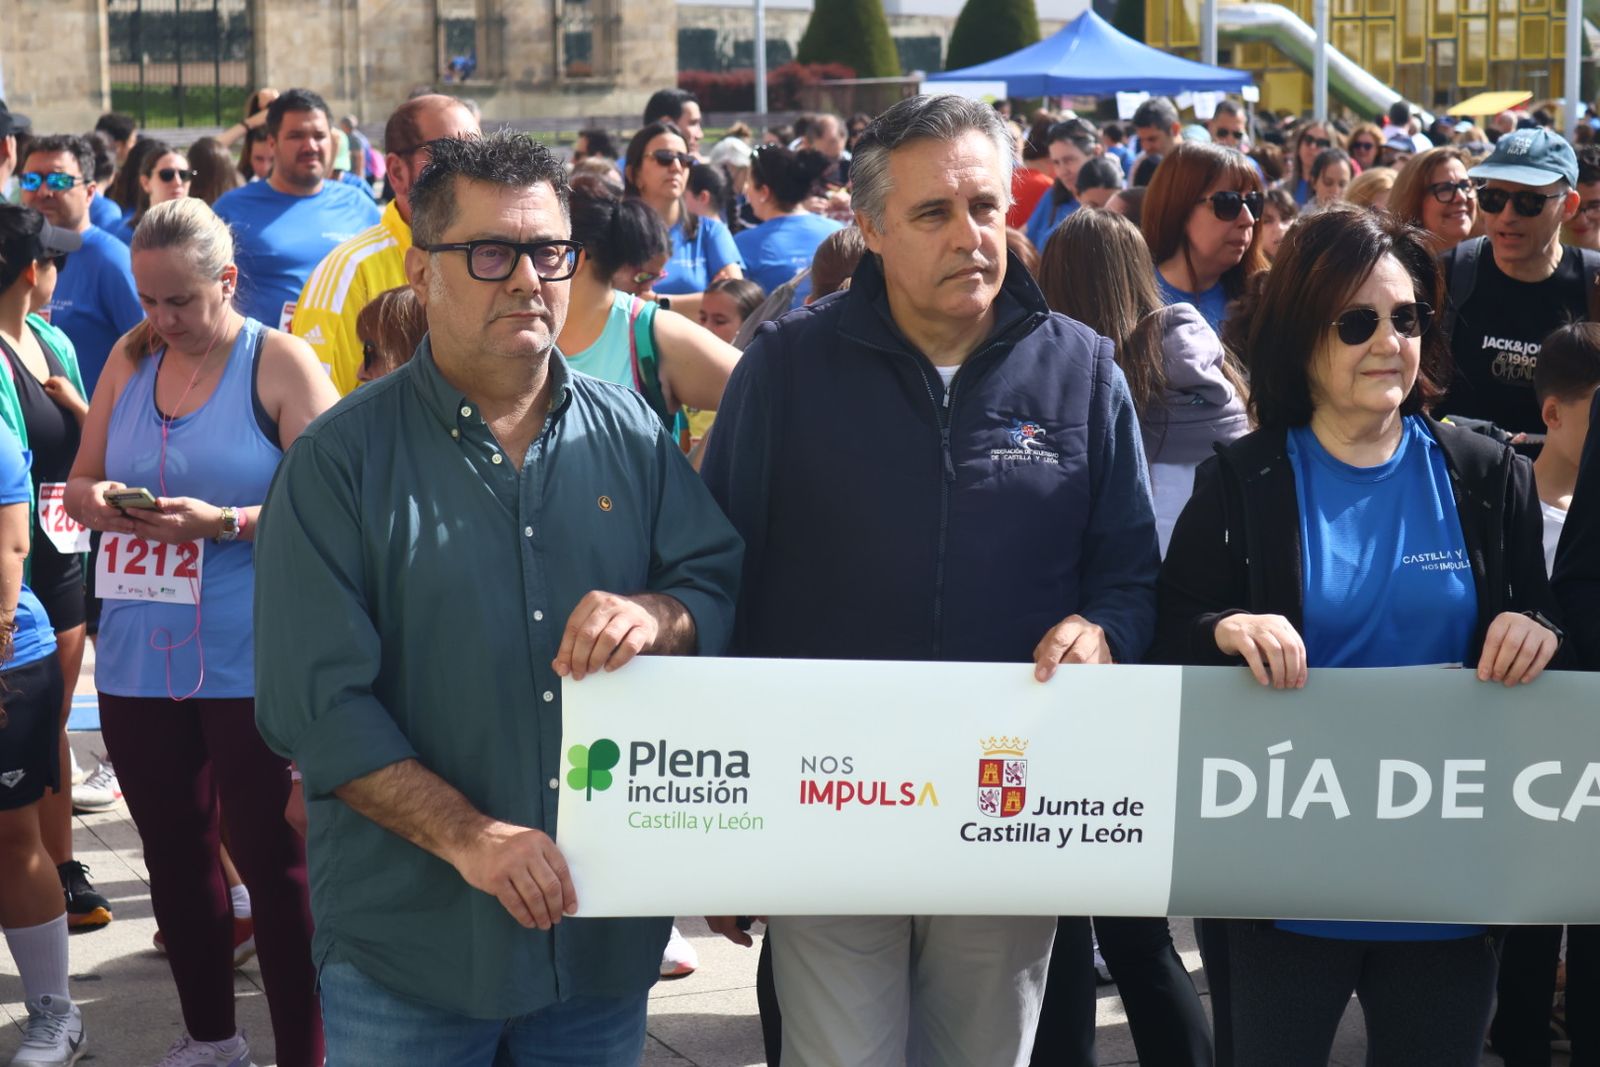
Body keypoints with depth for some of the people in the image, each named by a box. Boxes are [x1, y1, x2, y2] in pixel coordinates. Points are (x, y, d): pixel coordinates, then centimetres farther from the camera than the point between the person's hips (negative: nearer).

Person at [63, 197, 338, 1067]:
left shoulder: (279, 363, -7)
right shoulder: (130, 358, 9)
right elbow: (79, 484, 14)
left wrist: (227, 522, -24)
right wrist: (95, 501, -9)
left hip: (250, 662, -6)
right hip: (139, 658, 6)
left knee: (271, 860, -1)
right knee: (174, 851, 16)